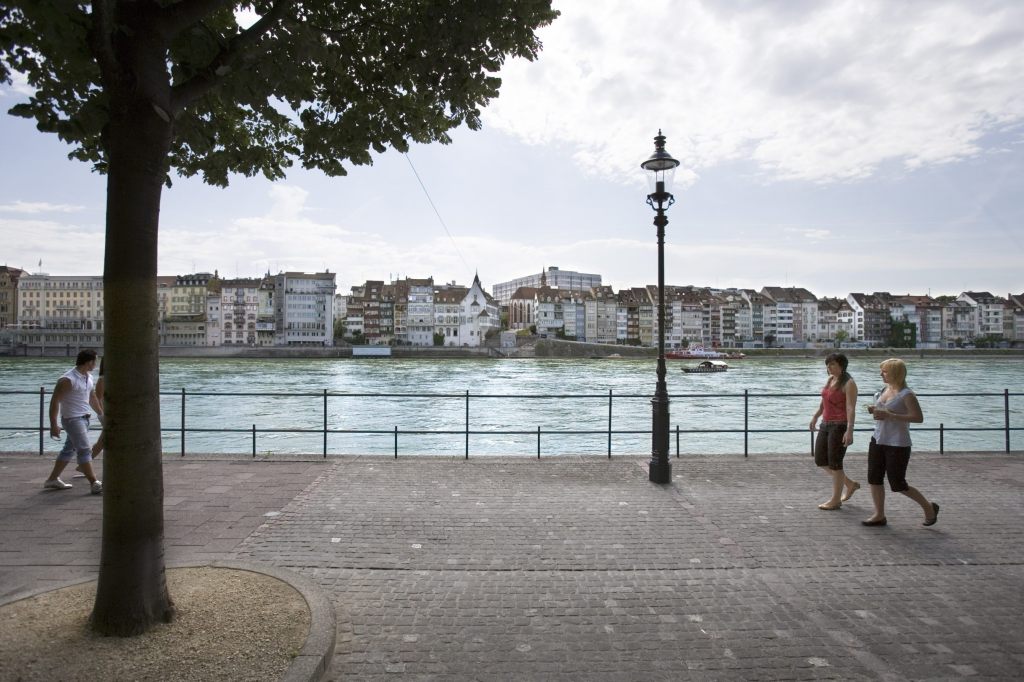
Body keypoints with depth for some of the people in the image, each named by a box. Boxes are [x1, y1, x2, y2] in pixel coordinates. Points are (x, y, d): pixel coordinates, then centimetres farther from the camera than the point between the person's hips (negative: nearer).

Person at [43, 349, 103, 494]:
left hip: (83, 418, 9)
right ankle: (94, 484, -11)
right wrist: (53, 424, -20)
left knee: (69, 449, 17)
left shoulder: (89, 377, 9)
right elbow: (55, 401, -18)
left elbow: (92, 398, 21)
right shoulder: (68, 380, -18)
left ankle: (53, 479, 29)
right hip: (72, 419, -9)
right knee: (85, 450, -10)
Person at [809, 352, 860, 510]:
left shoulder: (849, 384, -13)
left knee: (834, 463, -1)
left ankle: (836, 500, 14)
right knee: (820, 461, 12)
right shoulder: (830, 379, 11)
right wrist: (815, 417, 29)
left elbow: (851, 408, -21)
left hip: (840, 426, -9)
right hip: (825, 424, 9)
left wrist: (849, 431, -29)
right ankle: (851, 484, 30)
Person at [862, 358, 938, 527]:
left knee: (898, 484, 1)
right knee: (874, 479, 6)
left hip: (897, 445, -8)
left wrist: (889, 415, -26)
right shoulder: (885, 390, 9)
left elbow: (918, 418, -21)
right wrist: (875, 410, 2)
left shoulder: (906, 394, -15)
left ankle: (929, 507, 24)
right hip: (878, 441, 8)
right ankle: (879, 515, 17)